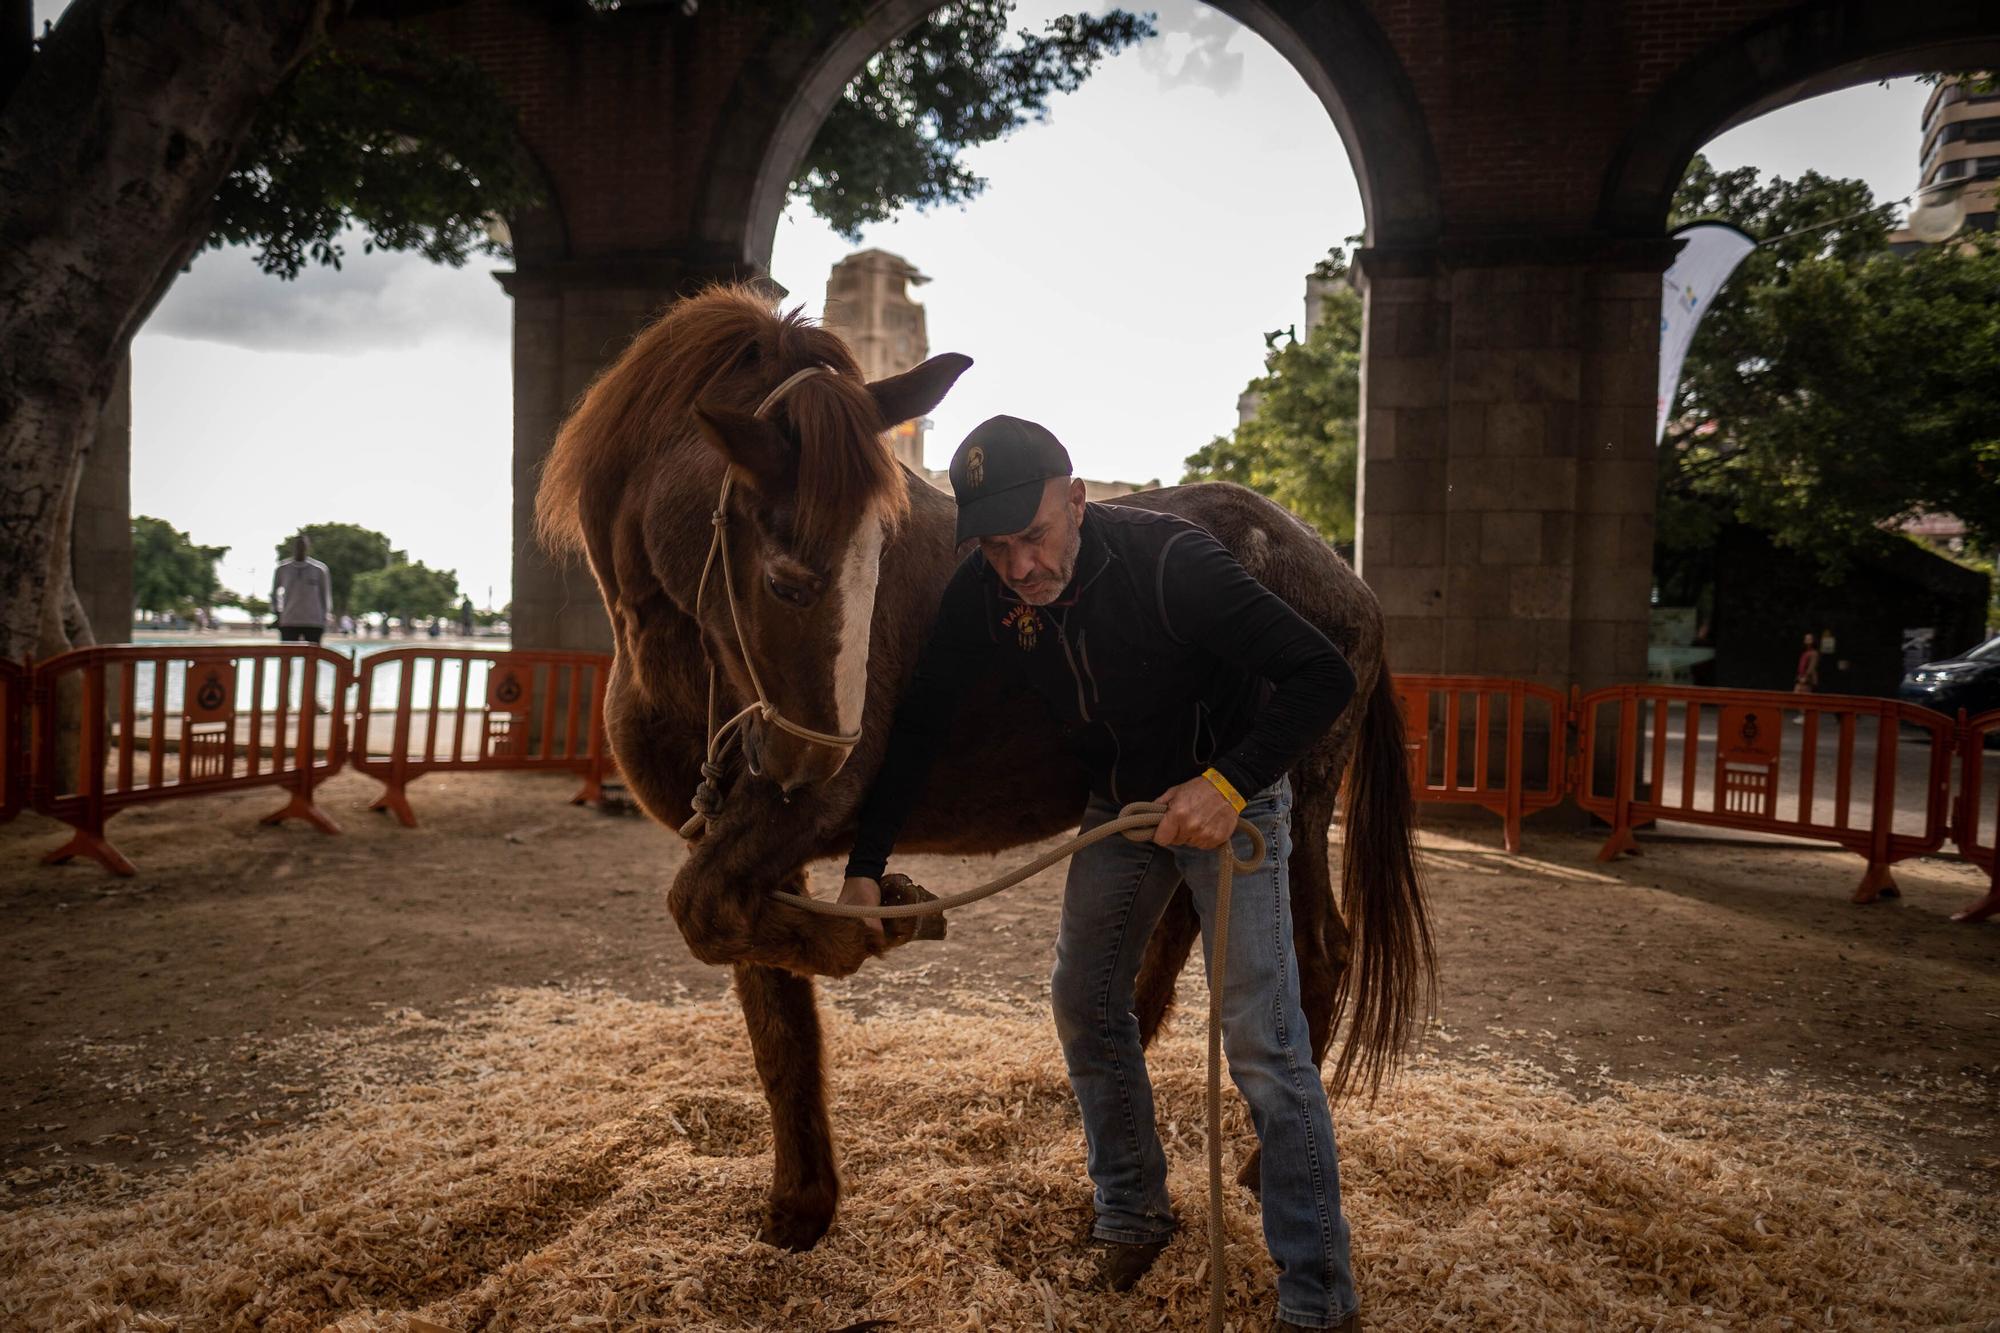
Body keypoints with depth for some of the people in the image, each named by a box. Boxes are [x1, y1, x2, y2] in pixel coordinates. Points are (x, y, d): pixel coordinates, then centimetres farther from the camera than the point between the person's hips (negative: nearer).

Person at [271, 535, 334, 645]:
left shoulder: (319, 569, 1)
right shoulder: (281, 569, 5)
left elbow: (325, 594, 7)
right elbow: (274, 593, 15)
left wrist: (326, 617, 4)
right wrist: (277, 611, 9)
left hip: (314, 622, -1)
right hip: (289, 622, 1)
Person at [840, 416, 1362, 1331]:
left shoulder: (1169, 561, -30)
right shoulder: (982, 595, -15)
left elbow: (1323, 677, -30)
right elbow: (916, 723, -6)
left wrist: (1229, 783, -41)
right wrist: (865, 866, -12)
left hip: (1228, 798, -5)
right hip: (1116, 808, 6)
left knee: (1262, 1042, -8)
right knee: (1086, 1009, 11)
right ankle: (1133, 1215, 33)